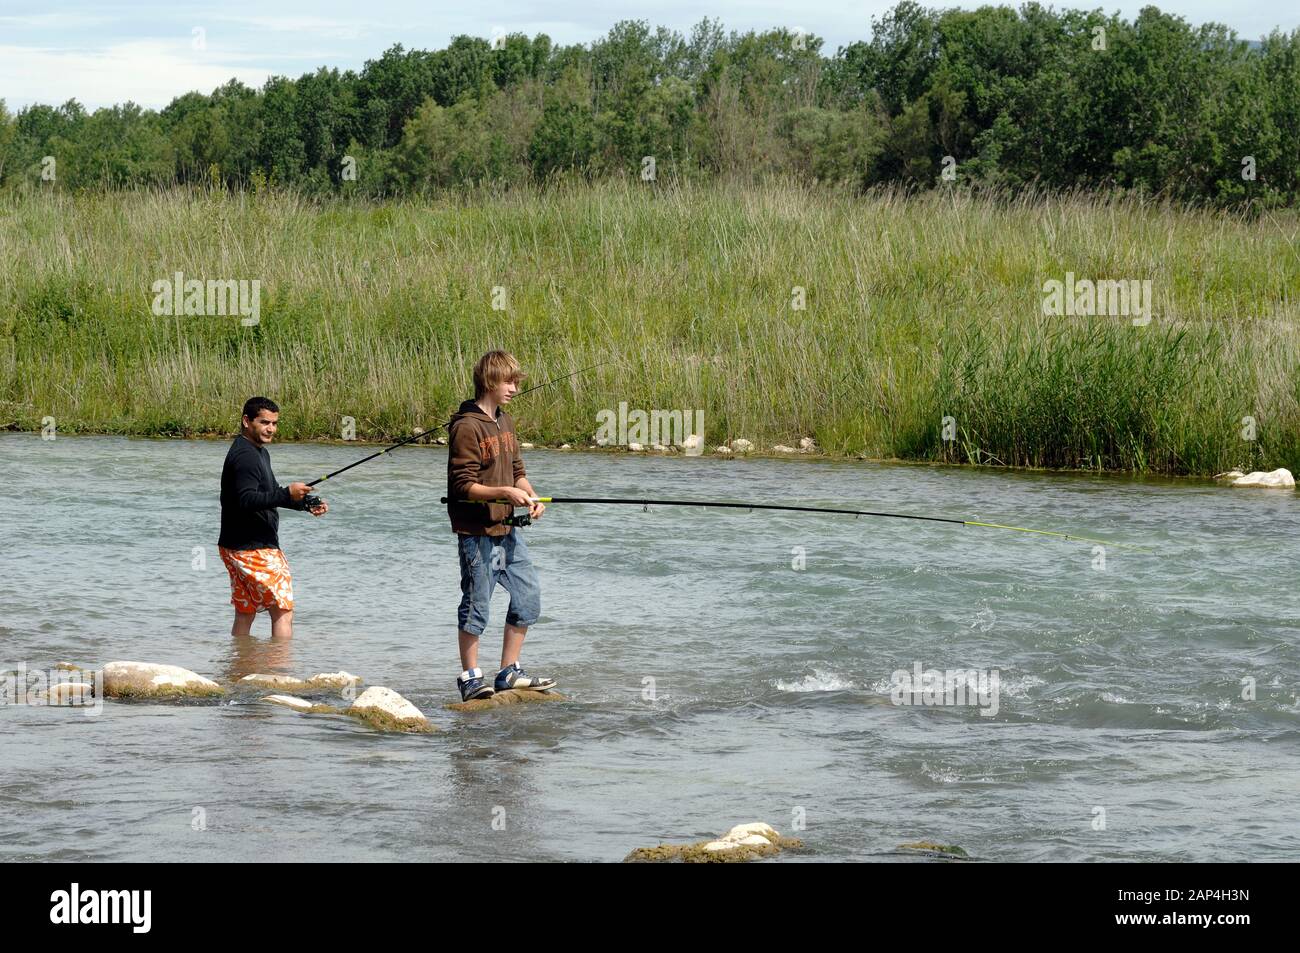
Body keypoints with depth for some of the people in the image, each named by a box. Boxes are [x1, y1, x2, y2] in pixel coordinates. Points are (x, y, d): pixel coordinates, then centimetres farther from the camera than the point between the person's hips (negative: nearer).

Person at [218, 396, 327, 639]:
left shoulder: (259, 452, 18)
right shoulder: (244, 456, -17)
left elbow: (269, 496, 26)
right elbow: (246, 500, -28)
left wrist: (307, 503, 14)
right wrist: (287, 494, -33)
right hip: (254, 549, -11)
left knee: (244, 614, 12)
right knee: (282, 611, -7)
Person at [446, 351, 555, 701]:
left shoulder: (504, 422, 12)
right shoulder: (467, 427, -16)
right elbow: (463, 486, -18)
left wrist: (530, 496, 0)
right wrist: (505, 492, -26)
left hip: (508, 528, 9)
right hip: (477, 532, -9)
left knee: (528, 597, 9)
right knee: (476, 605, -1)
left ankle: (509, 672, 19)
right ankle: (471, 677, 9)